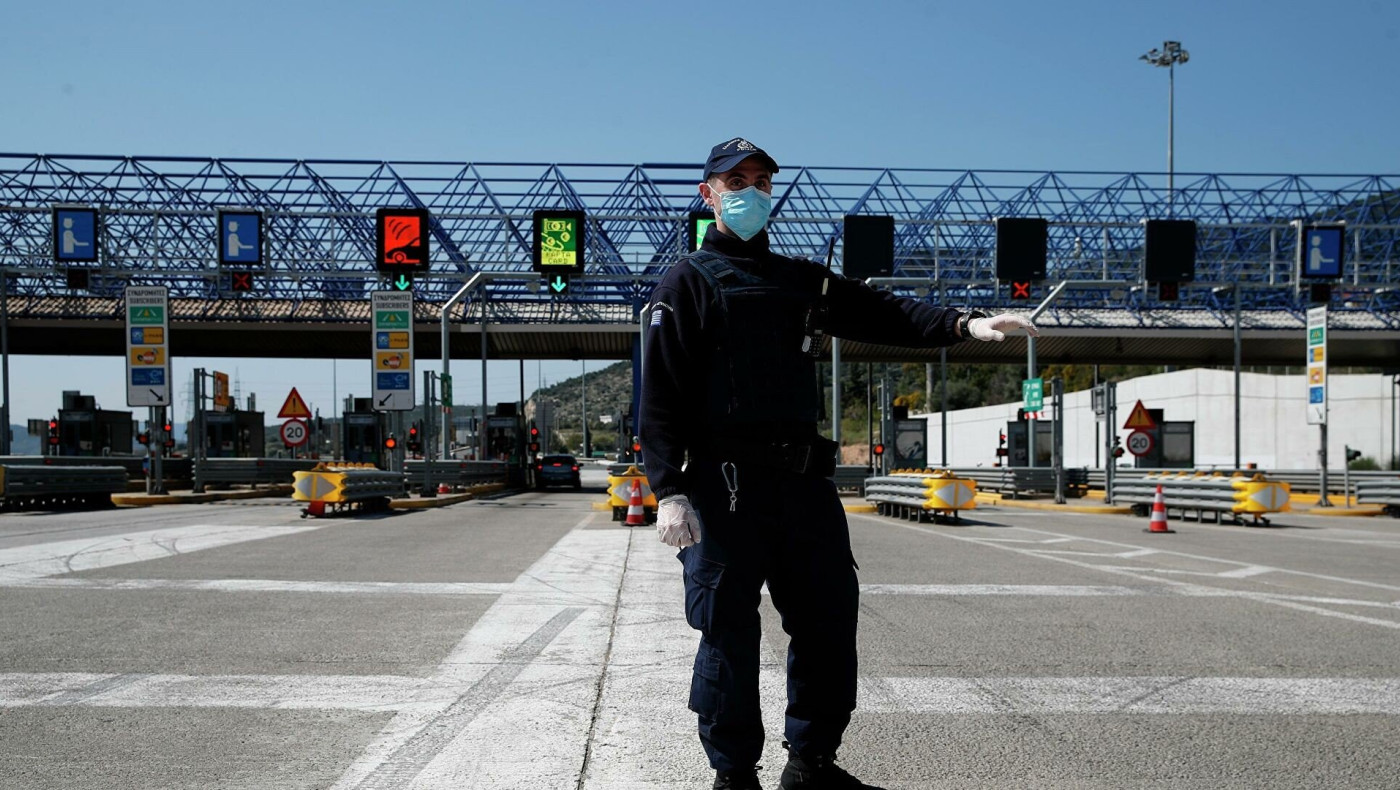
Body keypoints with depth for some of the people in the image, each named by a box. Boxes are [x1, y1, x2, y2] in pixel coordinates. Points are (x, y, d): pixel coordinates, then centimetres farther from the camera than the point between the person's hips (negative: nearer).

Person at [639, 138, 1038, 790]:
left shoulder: (801, 280, 21)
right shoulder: (688, 282, 4)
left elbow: (881, 314, 11)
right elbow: (660, 396, -4)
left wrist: (964, 324, -7)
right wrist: (669, 492, -13)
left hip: (804, 479, 5)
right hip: (725, 484, -5)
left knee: (828, 619, 7)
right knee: (729, 633, 0)